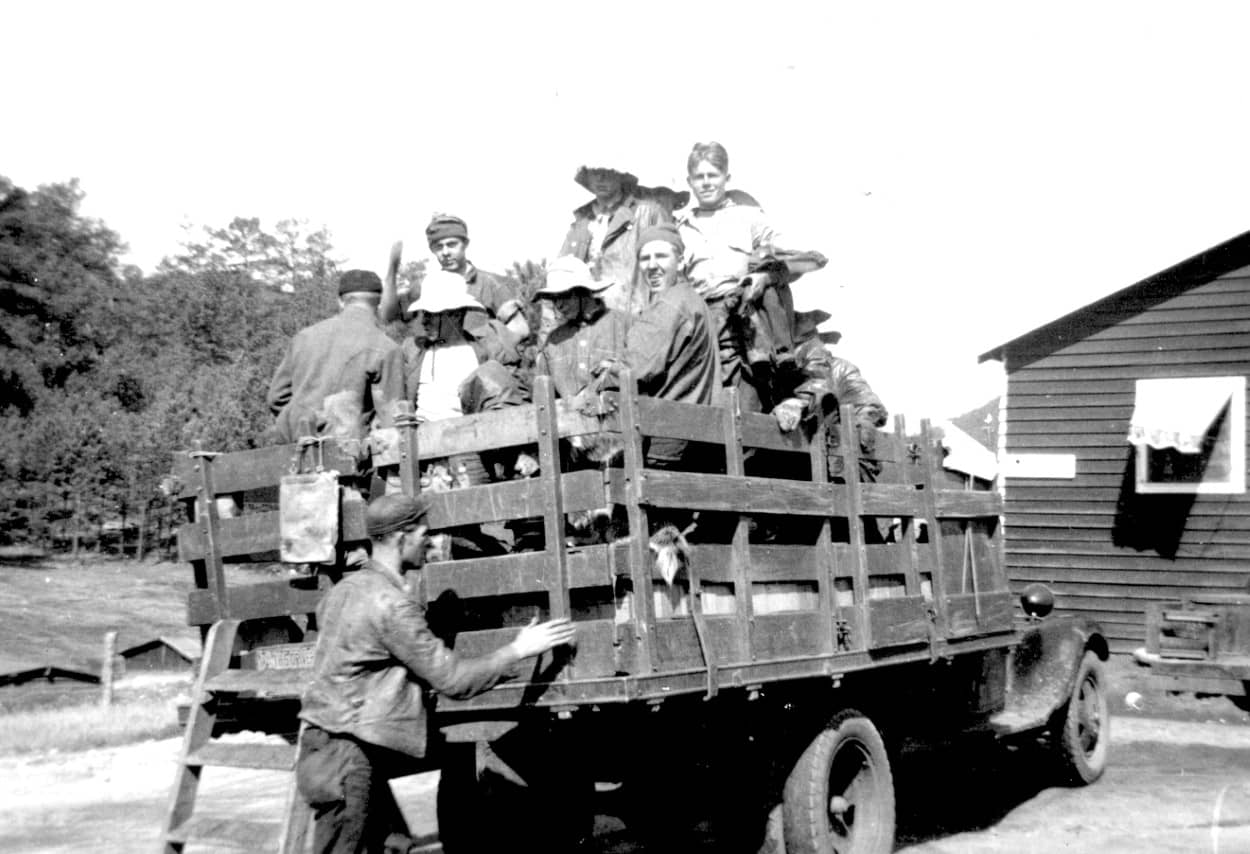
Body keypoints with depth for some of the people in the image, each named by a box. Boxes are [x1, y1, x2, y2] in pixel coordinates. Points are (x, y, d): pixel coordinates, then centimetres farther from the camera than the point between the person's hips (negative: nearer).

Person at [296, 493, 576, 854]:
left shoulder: (343, 590, 11)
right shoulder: (392, 604, -18)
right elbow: (452, 679, -16)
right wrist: (518, 649, -6)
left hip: (322, 739, 10)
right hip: (347, 756, -10)